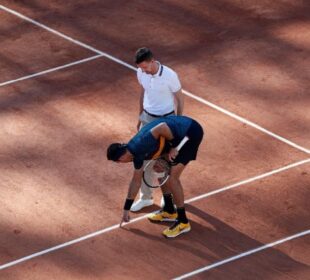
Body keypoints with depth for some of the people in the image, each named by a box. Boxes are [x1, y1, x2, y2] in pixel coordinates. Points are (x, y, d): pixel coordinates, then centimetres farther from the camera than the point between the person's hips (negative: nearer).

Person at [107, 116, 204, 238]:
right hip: (180, 135, 10)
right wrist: (126, 209, 27)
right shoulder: (137, 154, 8)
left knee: (172, 176, -9)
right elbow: (136, 181, 20)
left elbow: (163, 127, -33)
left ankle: (183, 222, 2)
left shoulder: (140, 145, -21)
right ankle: (169, 211, 31)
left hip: (191, 131, -10)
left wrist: (173, 147, -18)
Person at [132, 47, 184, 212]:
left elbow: (180, 99, -12)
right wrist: (140, 116, 15)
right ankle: (146, 197, 16)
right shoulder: (141, 73, -10)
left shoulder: (169, 76, -25)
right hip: (148, 118, 4)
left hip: (166, 119, -4)